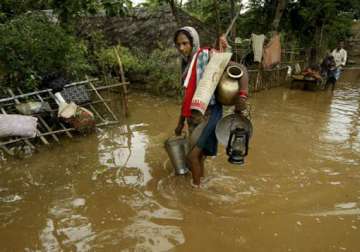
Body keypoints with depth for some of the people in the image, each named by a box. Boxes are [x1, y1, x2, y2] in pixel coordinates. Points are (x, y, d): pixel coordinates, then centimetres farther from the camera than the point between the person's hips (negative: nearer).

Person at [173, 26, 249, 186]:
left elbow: (241, 69, -14)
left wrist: (242, 96, -29)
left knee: (192, 157, -10)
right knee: (198, 155, 16)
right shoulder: (185, 63, 9)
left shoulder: (207, 56, -11)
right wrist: (181, 122, 18)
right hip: (193, 115, 7)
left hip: (209, 113, -7)